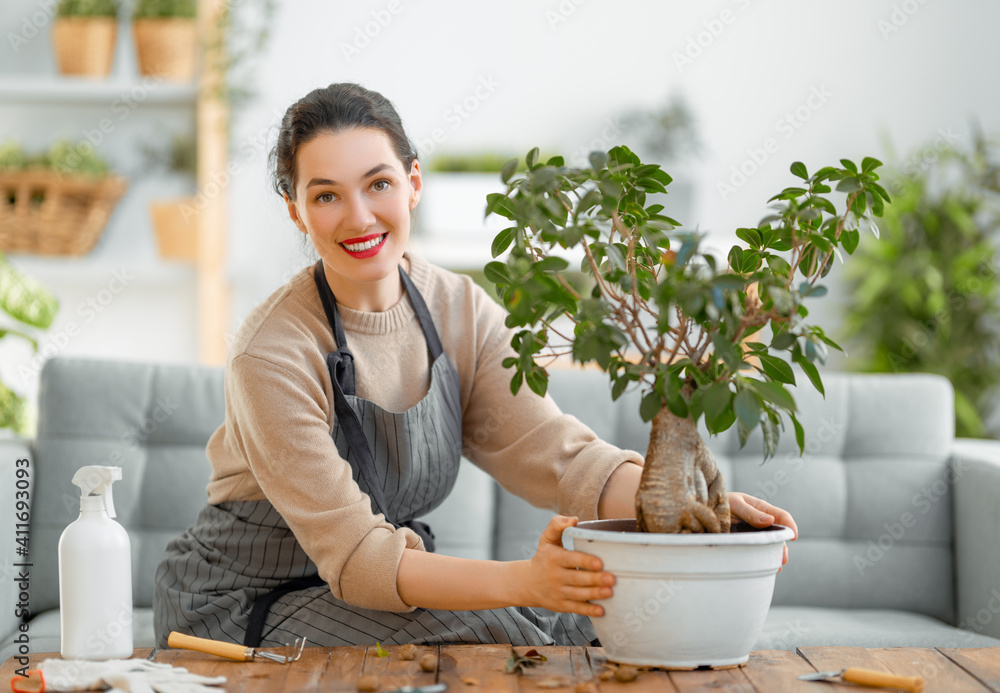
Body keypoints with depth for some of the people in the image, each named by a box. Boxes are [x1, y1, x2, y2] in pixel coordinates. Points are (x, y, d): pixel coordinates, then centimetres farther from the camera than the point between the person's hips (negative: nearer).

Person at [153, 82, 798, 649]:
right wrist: (520, 581, -41)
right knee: (491, 636, -28)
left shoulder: (461, 313, -4)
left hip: (401, 575, 5)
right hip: (247, 604, -5)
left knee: (590, 618, -16)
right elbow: (355, 556, -26)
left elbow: (555, 453, -14)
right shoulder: (273, 355, -22)